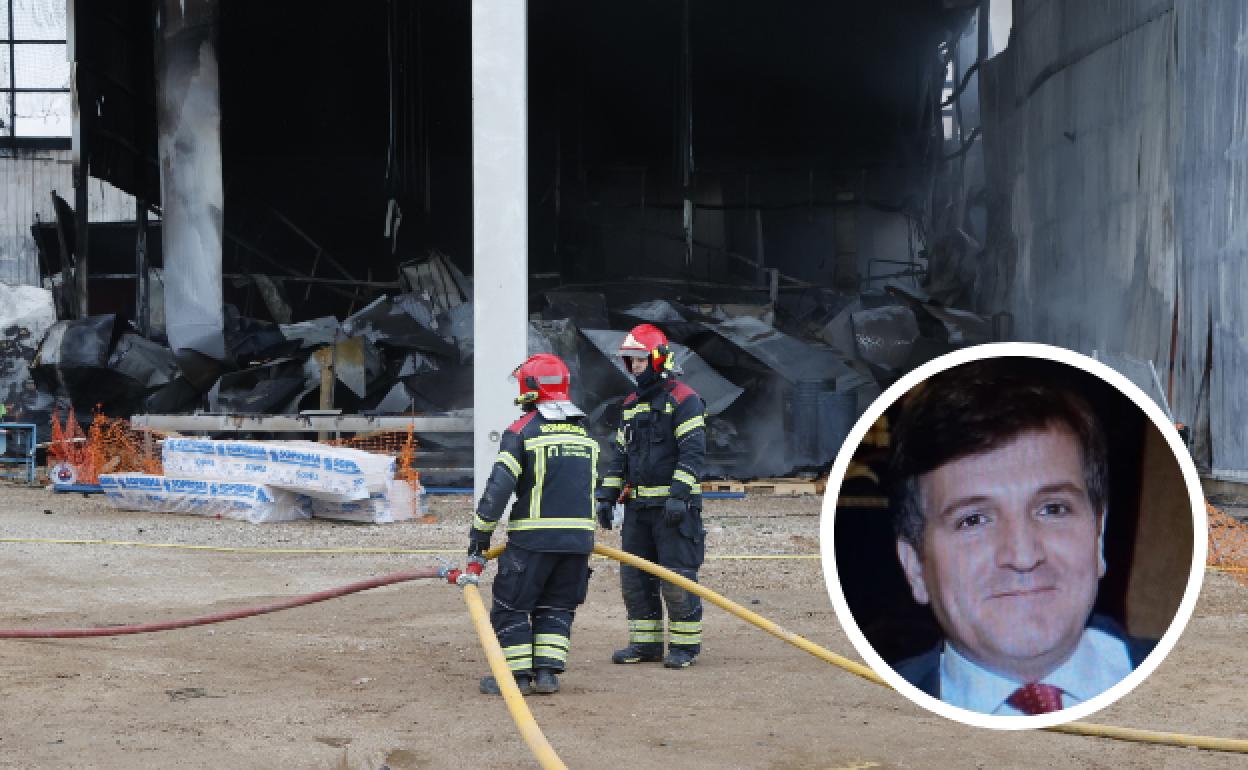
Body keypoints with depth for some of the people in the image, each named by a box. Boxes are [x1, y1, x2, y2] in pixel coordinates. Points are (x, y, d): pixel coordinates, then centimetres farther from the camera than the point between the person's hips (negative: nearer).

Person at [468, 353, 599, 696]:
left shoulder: (522, 430, -6)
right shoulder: (585, 432, 13)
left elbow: (500, 485, -11)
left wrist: (480, 532, -4)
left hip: (533, 537, -5)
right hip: (579, 537, 5)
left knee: (512, 605, 6)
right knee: (557, 606, 15)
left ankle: (518, 675, 5)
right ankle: (548, 672, 9)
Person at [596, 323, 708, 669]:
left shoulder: (683, 399, -7)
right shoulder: (631, 404, 17)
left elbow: (692, 452, -15)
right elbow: (618, 453, 20)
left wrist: (678, 495, -22)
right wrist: (607, 495, 12)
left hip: (674, 506, -8)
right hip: (638, 505, 8)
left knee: (677, 576, -5)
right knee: (634, 576, 9)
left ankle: (685, 644, 4)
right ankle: (645, 642, 18)